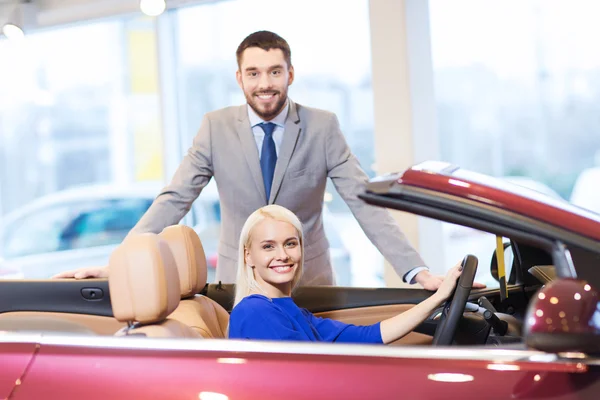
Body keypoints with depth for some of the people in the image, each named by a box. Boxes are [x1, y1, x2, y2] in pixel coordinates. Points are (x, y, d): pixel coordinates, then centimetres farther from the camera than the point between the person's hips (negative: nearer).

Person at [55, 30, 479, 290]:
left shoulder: (323, 127, -6)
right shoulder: (217, 127, -4)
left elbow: (365, 200, -10)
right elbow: (173, 201, -7)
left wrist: (417, 271, -21)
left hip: (309, 282, 0)